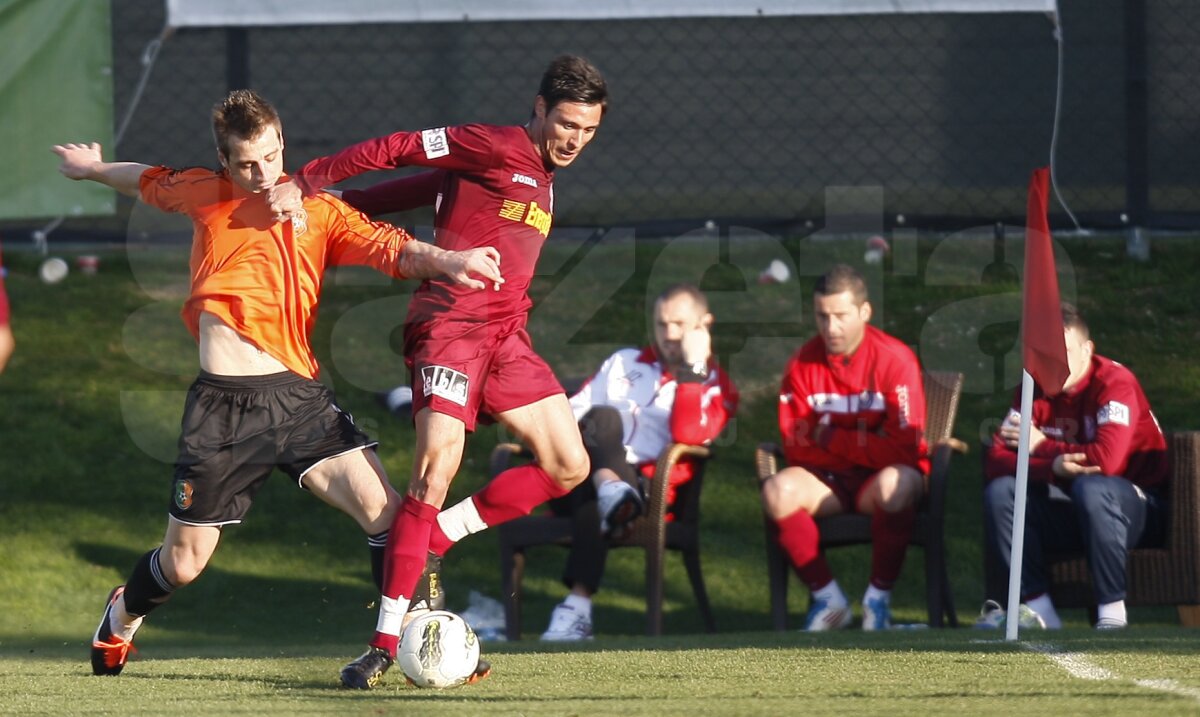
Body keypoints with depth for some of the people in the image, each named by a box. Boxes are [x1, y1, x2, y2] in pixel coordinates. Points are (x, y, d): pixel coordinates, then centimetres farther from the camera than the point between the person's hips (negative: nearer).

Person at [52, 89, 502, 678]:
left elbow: (391, 249, -5)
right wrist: (91, 169, 41)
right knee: (184, 563, 9)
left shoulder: (319, 211, 7)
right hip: (223, 407, -1)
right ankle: (123, 616, 41)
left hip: (298, 397, 1)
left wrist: (447, 261, -24)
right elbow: (147, 182, 26)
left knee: (385, 512, -16)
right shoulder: (207, 195, 6)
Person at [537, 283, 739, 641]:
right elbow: (573, 410, 26)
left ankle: (577, 608, -47)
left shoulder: (713, 385, 18)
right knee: (603, 418, -30)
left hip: (644, 487, -3)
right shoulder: (625, 362, 32)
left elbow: (689, 435, -3)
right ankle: (610, 493, -60)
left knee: (591, 502, -38)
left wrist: (691, 368, -4)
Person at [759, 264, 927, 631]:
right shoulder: (803, 364, -3)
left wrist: (831, 439, -14)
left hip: (882, 477, -3)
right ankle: (827, 598, -11)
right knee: (778, 490, -26)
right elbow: (797, 446, -3)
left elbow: (904, 448, -18)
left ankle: (879, 597, -18)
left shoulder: (894, 359, -14)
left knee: (894, 485, -38)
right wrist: (863, 444, -13)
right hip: (829, 479, 3)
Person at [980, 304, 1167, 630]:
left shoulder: (1115, 382, -18)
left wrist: (1041, 446, -16)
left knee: (1091, 486, -37)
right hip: (1072, 517, 6)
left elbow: (1107, 459, -33)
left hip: (1140, 509, -6)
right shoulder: (1034, 389, 1)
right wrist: (1052, 465, -31)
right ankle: (1039, 609, -15)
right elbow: (995, 461, -10)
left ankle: (1112, 611, -27)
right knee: (1000, 490, -14)